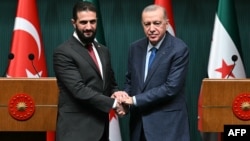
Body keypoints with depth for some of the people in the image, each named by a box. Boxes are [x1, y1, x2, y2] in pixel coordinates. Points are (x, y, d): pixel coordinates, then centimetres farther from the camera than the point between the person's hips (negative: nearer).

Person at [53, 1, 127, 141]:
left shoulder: (103, 50, 13)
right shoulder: (63, 53, -11)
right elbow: (79, 90, -19)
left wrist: (117, 94, -4)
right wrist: (113, 103, -17)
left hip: (101, 127, 7)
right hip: (76, 129, -7)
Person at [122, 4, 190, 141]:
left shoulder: (179, 49, -12)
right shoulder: (135, 48, 6)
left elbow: (171, 87, -18)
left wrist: (134, 100, -17)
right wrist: (125, 98, -5)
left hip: (168, 124, -5)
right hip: (139, 123, 5)